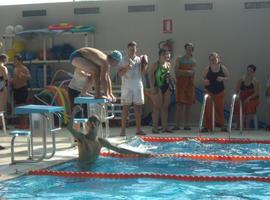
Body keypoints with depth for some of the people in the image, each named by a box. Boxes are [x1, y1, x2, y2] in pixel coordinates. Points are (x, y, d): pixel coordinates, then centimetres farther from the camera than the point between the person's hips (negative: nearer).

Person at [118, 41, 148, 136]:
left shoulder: (139, 59, 12)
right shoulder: (124, 60, 1)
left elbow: (142, 72, 16)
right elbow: (120, 73, -3)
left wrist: (145, 65, 1)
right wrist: (126, 68, -20)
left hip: (138, 86, 4)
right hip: (127, 86, -4)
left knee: (138, 108, 5)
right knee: (125, 107, -4)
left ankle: (138, 129, 12)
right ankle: (123, 130, -1)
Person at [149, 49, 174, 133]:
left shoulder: (168, 64, 12)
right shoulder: (156, 65, -8)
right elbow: (150, 75, -12)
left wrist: (170, 87, 13)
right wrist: (152, 87, -19)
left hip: (166, 87, 7)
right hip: (158, 87, -7)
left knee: (165, 107, 9)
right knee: (157, 107, -5)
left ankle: (165, 126, 15)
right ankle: (155, 127, 0)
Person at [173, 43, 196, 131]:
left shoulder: (193, 61, 13)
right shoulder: (179, 59, 8)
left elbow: (192, 72, -3)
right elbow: (176, 71, -6)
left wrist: (181, 72, -12)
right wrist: (187, 72, -10)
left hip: (190, 84, 3)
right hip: (181, 83, -3)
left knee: (188, 105, 3)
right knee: (180, 104, -10)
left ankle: (186, 125, 6)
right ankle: (176, 125, -11)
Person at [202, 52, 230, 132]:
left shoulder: (223, 68, -1)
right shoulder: (207, 69, -2)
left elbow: (228, 77, 4)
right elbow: (203, 79, 5)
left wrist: (222, 78, -16)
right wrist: (205, 81, -17)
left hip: (220, 91, 0)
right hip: (209, 91, 0)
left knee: (220, 108, 3)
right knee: (208, 109, -5)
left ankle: (221, 124, 18)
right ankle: (207, 126, 0)